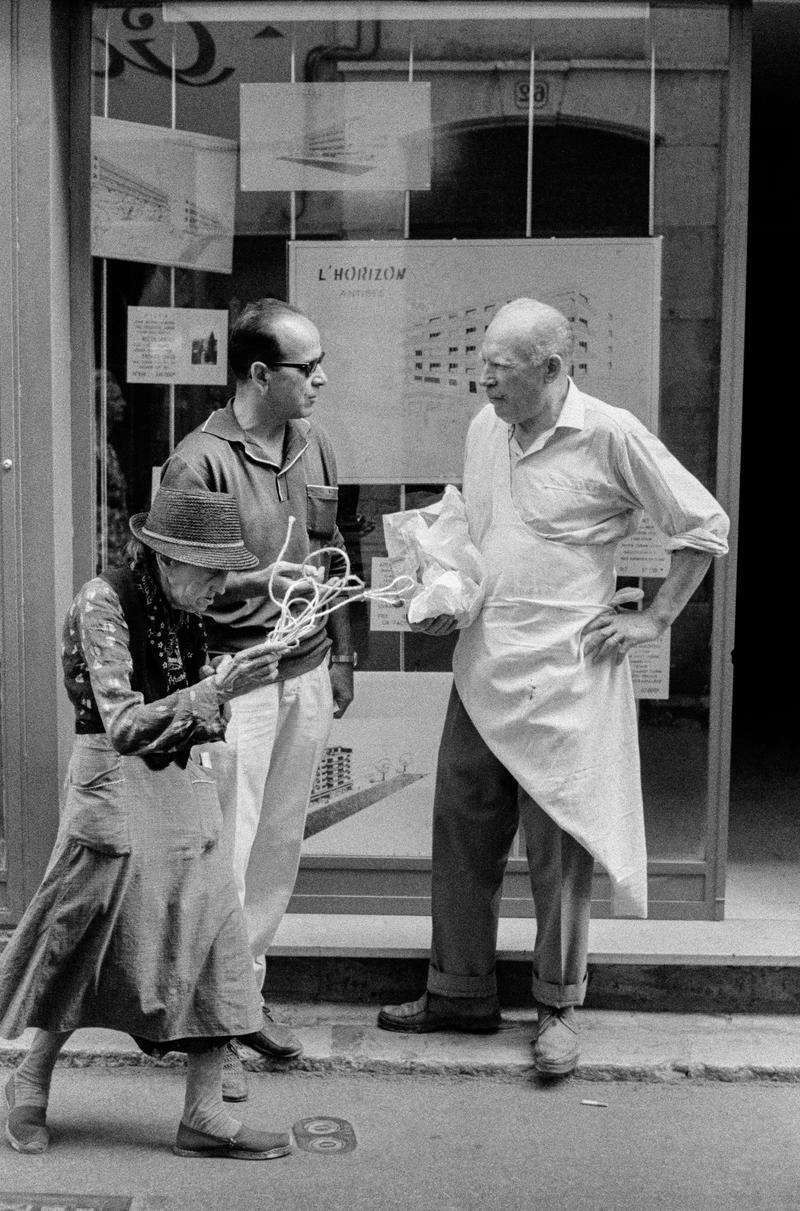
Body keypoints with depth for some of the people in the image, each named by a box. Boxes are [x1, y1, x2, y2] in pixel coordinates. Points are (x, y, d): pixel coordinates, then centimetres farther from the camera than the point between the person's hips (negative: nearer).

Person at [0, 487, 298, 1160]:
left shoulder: (184, 612, 6)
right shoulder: (103, 602, -15)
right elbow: (124, 726, -23)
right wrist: (219, 690, -30)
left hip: (183, 783, 7)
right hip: (116, 786, -7)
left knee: (213, 939, 1)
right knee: (87, 947, 4)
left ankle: (204, 1114, 9)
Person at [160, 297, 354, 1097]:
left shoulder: (313, 446, 8)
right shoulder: (201, 461, -14)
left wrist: (340, 654, 17)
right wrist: (263, 581, -23)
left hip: (306, 673, 7)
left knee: (280, 847, 14)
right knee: (224, 856, 0)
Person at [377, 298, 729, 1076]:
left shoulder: (610, 436, -11)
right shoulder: (484, 428, 8)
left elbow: (705, 526, -4)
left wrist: (654, 619, -6)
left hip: (564, 675, -6)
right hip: (481, 669, 6)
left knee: (557, 849, 3)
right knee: (460, 830, 11)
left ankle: (557, 1010, 21)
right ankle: (461, 992, 27)